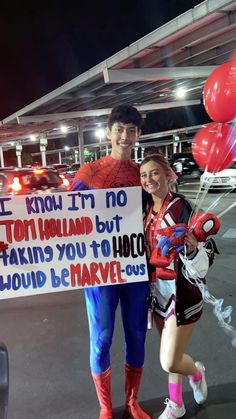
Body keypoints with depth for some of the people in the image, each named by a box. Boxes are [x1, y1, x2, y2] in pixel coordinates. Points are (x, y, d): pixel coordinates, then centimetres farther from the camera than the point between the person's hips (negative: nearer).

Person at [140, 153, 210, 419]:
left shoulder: (181, 207, -19)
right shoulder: (147, 209, 2)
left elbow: (200, 267, -21)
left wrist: (192, 249, -42)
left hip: (182, 292, -6)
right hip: (157, 290, 6)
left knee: (169, 362, 0)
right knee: (170, 355, 21)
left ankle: (197, 372, 35)